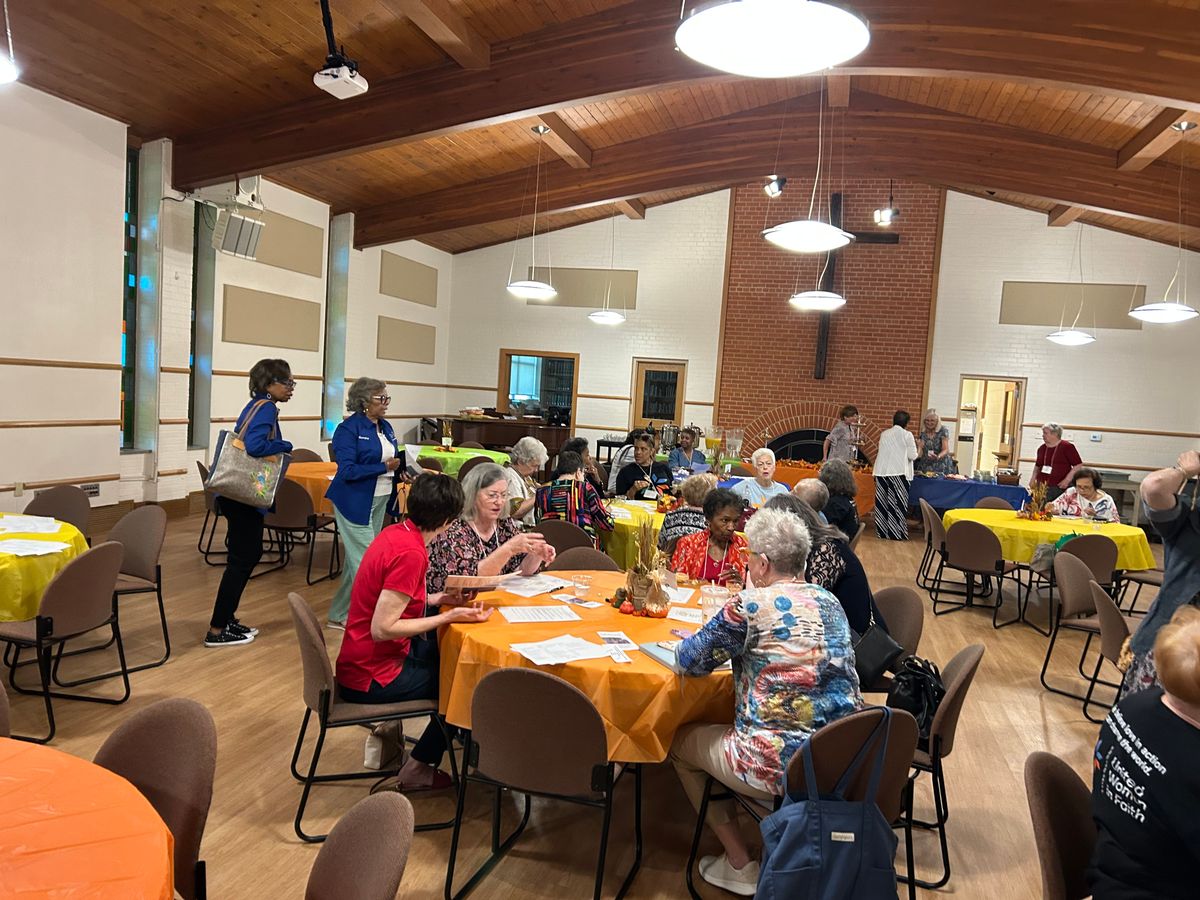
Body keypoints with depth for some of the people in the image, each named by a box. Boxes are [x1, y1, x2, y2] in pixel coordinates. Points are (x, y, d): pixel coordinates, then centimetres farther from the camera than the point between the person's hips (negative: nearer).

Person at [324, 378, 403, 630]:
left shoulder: (385, 427, 11)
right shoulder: (349, 429, -13)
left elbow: (391, 459, 20)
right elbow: (348, 470, -20)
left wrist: (401, 461, -2)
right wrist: (385, 467, -20)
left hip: (380, 500, 8)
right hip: (355, 502, -8)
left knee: (357, 558, 14)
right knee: (365, 560, -7)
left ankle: (340, 614, 25)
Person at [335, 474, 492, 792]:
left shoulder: (395, 532, 0)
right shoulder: (410, 553, -27)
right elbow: (382, 629, -28)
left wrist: (438, 599, 5)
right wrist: (449, 617, -24)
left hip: (358, 660, 9)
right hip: (372, 677, -9)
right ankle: (417, 768, 17)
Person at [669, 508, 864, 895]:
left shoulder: (751, 605, -16)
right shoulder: (829, 601, 5)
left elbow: (690, 660, -5)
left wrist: (713, 637, 15)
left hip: (781, 763, -7)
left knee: (680, 741, 18)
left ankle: (740, 866, 21)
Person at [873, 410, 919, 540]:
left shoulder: (884, 434, 9)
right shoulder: (907, 435, -3)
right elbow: (912, 456, -4)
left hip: (882, 472, 4)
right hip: (898, 472, -4)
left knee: (882, 503, 7)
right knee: (897, 504, 1)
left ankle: (882, 531, 11)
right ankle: (896, 533, 2)